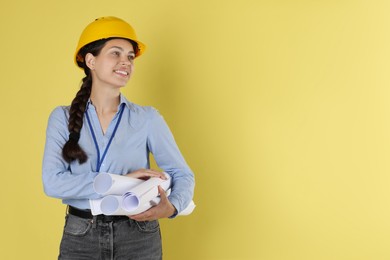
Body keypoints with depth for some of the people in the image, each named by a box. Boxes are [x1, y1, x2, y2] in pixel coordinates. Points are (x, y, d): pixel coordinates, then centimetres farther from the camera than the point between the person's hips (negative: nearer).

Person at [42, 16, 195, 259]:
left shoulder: (147, 118, -4)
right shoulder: (62, 118, -2)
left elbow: (183, 174, -1)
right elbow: (53, 182, -12)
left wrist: (171, 207, -23)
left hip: (138, 238, 0)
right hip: (80, 239, 0)